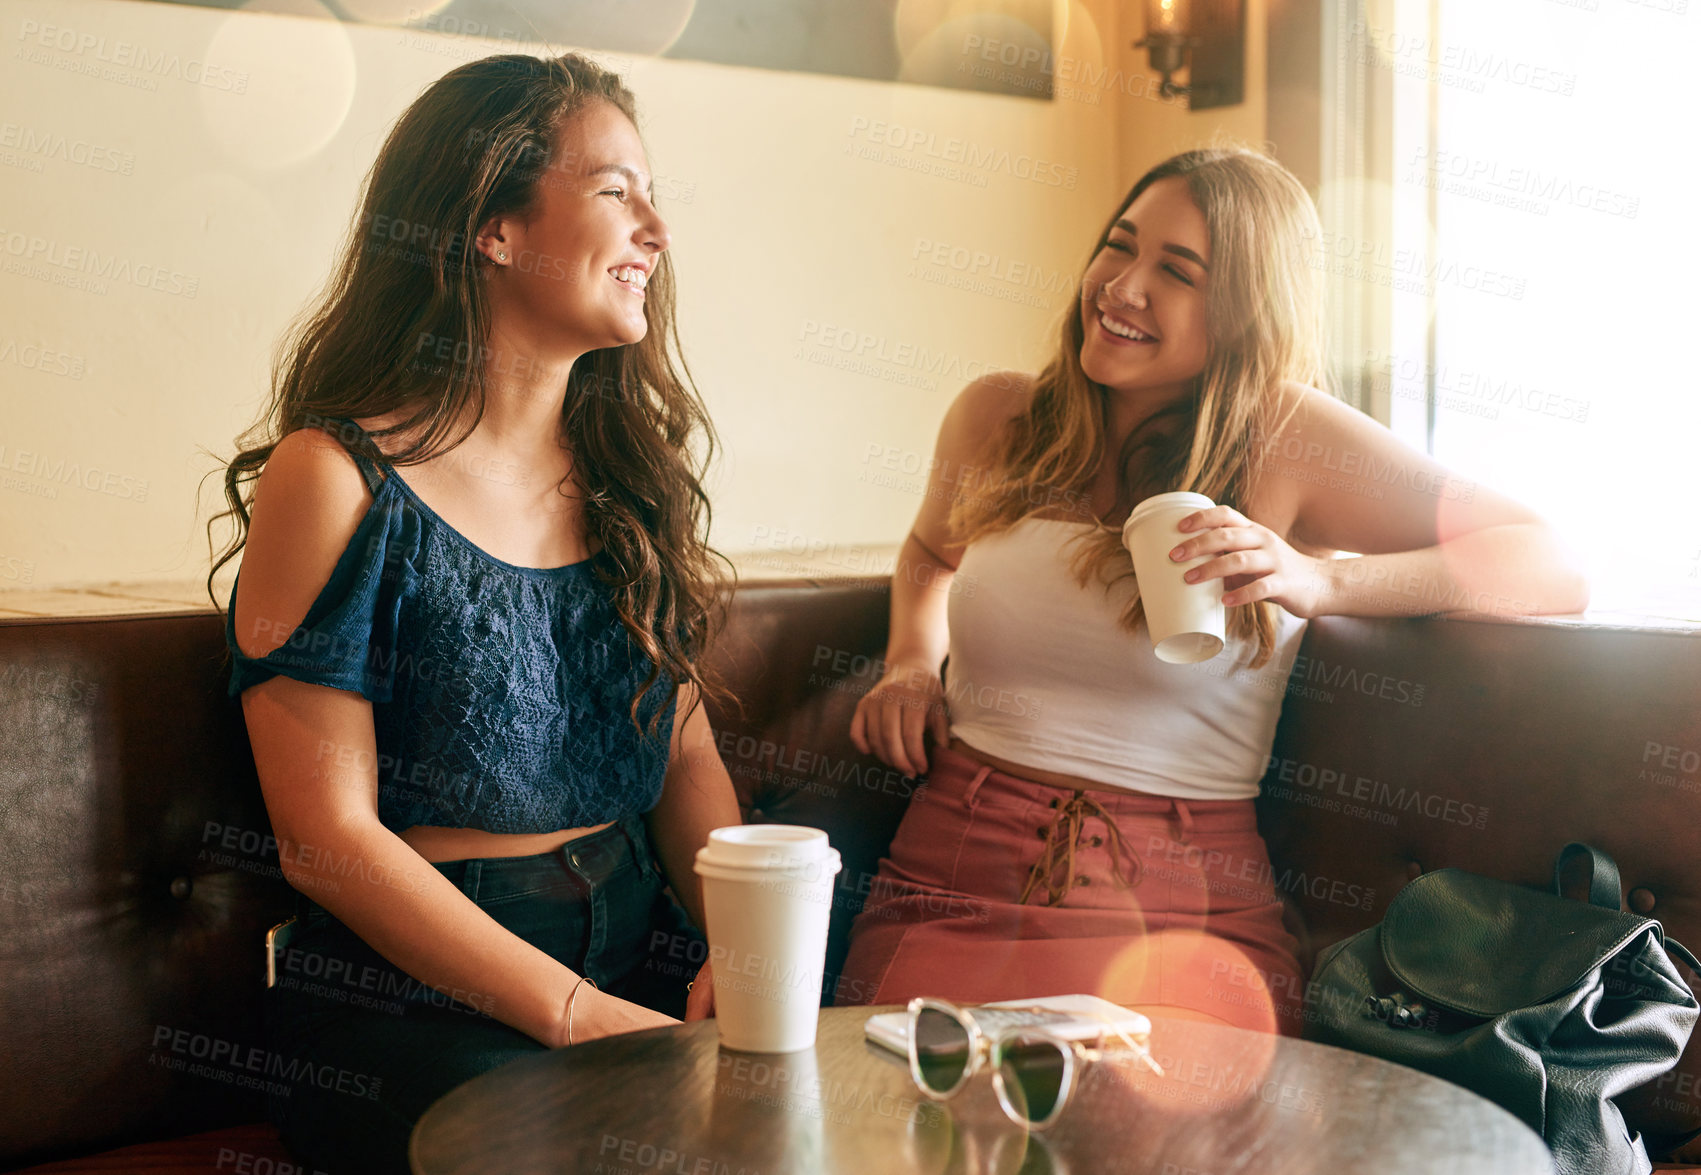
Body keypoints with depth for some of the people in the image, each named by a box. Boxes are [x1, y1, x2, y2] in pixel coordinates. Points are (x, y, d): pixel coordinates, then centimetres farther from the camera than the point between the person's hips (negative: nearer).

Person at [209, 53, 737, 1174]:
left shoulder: (629, 474, 12)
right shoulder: (339, 480, -7)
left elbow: (687, 755, 12)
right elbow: (327, 840, -10)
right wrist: (575, 1014, -16)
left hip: (641, 960, 6)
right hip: (407, 999, -5)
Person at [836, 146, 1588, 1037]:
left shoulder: (1284, 437, -2)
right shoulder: (996, 417, 11)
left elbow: (1556, 571, -5)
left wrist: (1320, 579, -18)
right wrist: (910, 665, 13)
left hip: (1180, 920, -2)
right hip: (949, 887, 3)